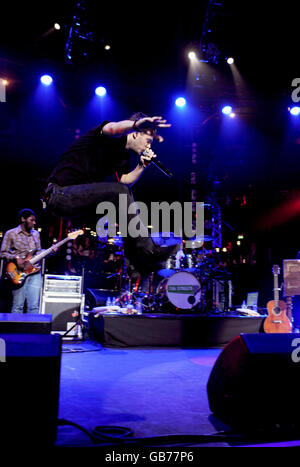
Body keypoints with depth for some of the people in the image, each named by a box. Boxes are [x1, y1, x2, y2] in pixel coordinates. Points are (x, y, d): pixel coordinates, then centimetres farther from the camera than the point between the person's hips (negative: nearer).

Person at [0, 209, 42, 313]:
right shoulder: (11, 234, 2)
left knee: (34, 306, -1)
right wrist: (16, 258, -14)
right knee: (18, 306, -4)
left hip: (35, 273, 4)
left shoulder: (36, 234, 17)